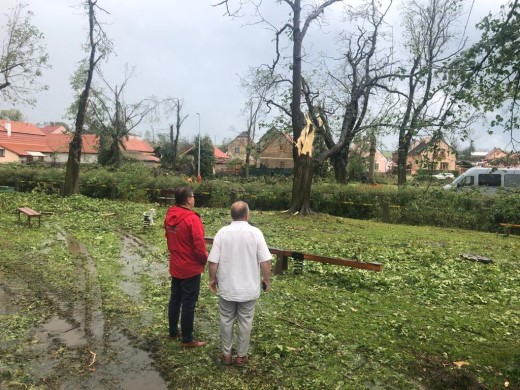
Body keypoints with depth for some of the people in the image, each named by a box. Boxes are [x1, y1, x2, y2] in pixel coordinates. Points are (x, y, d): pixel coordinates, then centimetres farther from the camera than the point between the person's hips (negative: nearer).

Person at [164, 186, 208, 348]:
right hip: (191, 268, -8)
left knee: (175, 299, 20)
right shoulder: (192, 219, -24)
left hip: (175, 267, 8)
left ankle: (173, 331, 35)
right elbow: (199, 246, -23)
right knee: (189, 304, 4)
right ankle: (187, 340, 15)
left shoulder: (169, 217, 0)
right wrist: (205, 260, -4)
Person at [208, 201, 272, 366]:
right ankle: (241, 356, 26)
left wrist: (212, 279, 7)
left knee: (226, 320, 17)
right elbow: (265, 261, -12)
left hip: (227, 287, 1)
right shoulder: (255, 233, -12)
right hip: (249, 288, -1)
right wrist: (267, 280, 2)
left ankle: (226, 355, 28)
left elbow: (213, 261, -9)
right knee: (245, 322, 14)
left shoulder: (222, 232, -9)